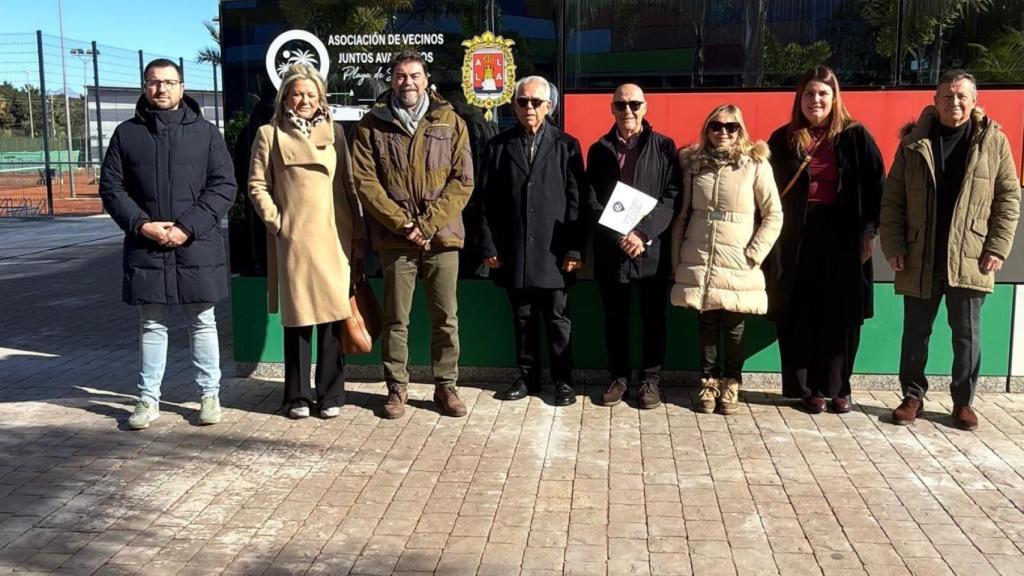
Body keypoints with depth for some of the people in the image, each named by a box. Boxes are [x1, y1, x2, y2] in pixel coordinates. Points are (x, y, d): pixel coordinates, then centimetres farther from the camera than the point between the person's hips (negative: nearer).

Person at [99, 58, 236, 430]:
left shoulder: (205, 132, 3)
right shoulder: (127, 133, 6)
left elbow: (224, 186, -3)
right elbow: (111, 187, 5)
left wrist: (188, 227, -13)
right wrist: (141, 225, -11)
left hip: (197, 247, -1)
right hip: (146, 247, 1)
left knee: (202, 322, 8)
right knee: (152, 324, 10)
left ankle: (210, 394, 18)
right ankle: (148, 399, 19)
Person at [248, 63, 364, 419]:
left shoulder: (334, 132, 12)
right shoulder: (269, 134, 6)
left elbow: (348, 185, 10)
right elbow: (257, 185, 3)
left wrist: (357, 233, 6)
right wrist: (276, 221, -8)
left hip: (333, 237, 2)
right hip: (293, 239, -2)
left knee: (334, 314, 2)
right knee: (297, 315, 3)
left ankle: (331, 394, 11)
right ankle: (298, 395, 13)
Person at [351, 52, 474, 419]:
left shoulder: (451, 123, 5)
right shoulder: (372, 125, 4)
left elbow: (462, 181, -1)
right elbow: (365, 182, -3)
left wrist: (427, 224, -11)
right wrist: (402, 224, -12)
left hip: (442, 236, 1)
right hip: (395, 238, 0)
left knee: (446, 317, 6)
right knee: (396, 318, 7)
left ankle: (446, 386, 20)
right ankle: (396, 387, 20)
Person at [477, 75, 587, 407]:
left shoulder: (566, 146, 2)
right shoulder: (499, 146, 6)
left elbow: (577, 201, -1)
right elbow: (487, 202, 5)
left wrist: (574, 248, -6)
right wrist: (489, 246, -1)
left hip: (553, 251, -2)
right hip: (513, 252, 2)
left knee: (557, 318, 6)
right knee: (522, 317, 11)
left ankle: (562, 379, 17)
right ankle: (528, 377, 23)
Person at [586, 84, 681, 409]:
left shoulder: (664, 147, 3)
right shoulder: (598, 150, 9)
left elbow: (672, 198, -4)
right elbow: (592, 202, 2)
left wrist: (644, 234, -16)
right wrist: (619, 237, -12)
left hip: (653, 249, -1)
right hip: (610, 250, 2)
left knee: (654, 318, 6)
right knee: (615, 318, 9)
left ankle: (650, 379, 19)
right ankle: (618, 377, 23)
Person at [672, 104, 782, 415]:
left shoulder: (756, 164, -2)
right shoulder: (693, 163, 6)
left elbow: (774, 215, -1)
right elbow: (682, 214, 9)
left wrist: (754, 253, -8)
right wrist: (676, 258, 5)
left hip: (737, 263, -2)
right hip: (699, 261, 2)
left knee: (734, 326, 5)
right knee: (706, 324, 7)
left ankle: (731, 385, 19)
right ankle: (708, 382, 20)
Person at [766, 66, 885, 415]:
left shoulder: (855, 137, 2)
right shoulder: (783, 139, 5)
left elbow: (875, 185, 2)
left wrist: (870, 231, -4)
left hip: (843, 236, 0)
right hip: (796, 238, 1)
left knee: (842, 316, 5)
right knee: (800, 316, 2)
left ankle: (837, 388, 18)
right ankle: (807, 388, 13)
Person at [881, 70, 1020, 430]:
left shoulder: (993, 141, 2)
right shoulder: (914, 141, 4)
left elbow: (1009, 197, 2)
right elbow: (893, 198, 3)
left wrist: (997, 247, -7)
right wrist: (893, 246, -5)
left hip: (969, 260, -1)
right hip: (920, 260, 1)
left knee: (967, 335, 8)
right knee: (915, 334, 8)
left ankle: (963, 401, 21)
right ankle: (912, 397, 21)